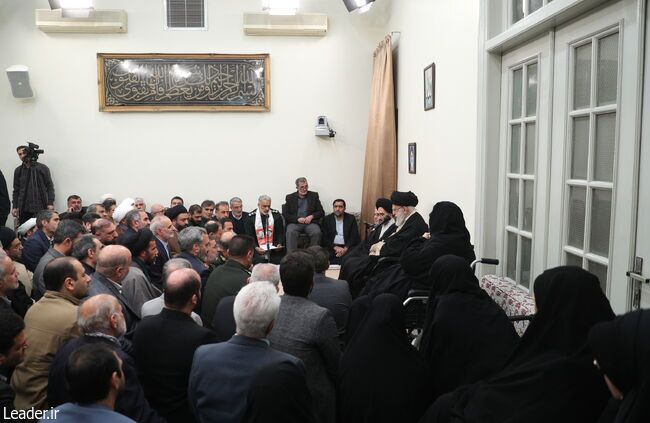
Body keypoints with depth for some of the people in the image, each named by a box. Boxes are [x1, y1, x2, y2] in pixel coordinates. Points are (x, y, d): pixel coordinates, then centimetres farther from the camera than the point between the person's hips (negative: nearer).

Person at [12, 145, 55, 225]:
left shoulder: (43, 168, 3)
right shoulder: (18, 170, 11)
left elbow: (50, 186, 1)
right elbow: (16, 190, 14)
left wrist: (50, 203, -8)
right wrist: (15, 207, 8)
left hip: (40, 207, -2)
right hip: (24, 208, 3)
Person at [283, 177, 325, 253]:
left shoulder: (314, 195, 14)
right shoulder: (289, 197, 12)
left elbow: (321, 212, 11)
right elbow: (284, 214, 5)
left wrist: (312, 216, -9)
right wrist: (297, 219, -10)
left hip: (310, 222, 1)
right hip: (294, 223, 0)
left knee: (317, 232, -31)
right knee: (290, 232, -34)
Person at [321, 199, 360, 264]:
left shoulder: (351, 218, 8)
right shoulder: (327, 219, 9)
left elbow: (354, 236, 1)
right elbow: (324, 238, 2)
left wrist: (345, 249, -15)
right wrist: (335, 247, -14)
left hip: (347, 246, 0)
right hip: (332, 246, 0)